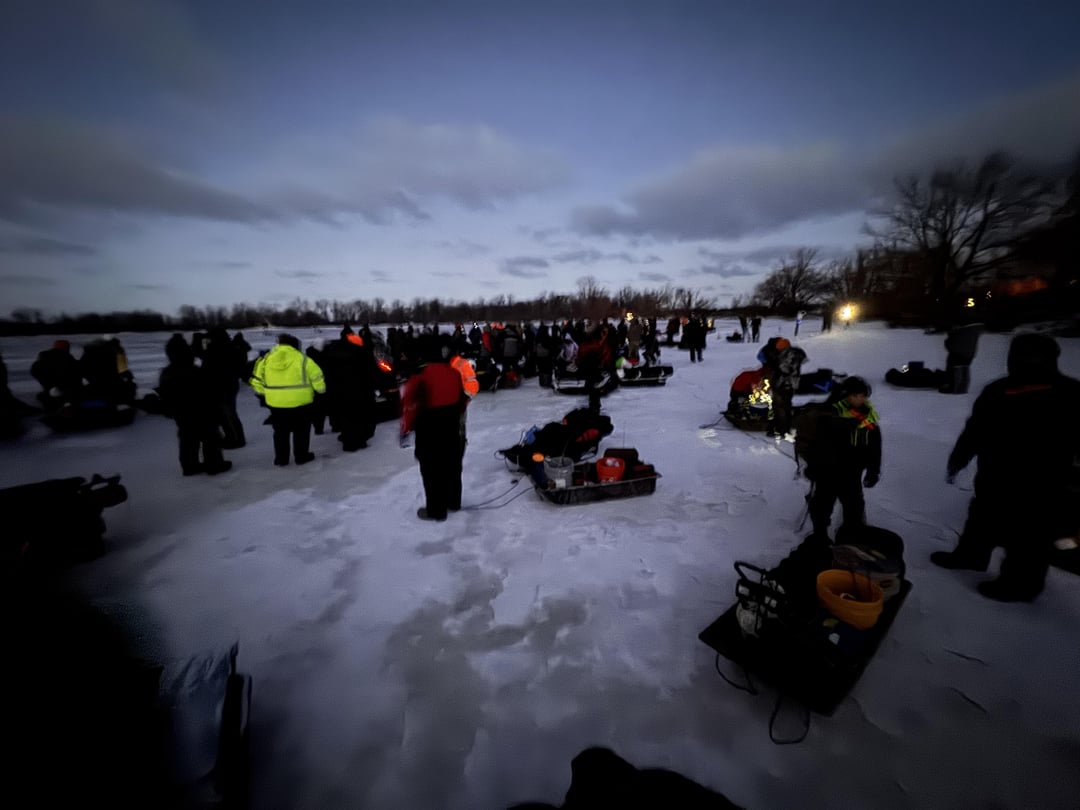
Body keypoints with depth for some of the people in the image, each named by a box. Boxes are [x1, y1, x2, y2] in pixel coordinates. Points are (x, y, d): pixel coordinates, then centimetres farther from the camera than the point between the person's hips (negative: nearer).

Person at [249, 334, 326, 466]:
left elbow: (257, 379, 6)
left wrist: (263, 392, 20)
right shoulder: (301, 358, -9)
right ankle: (301, 456, 20)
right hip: (300, 402, -3)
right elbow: (316, 375, -7)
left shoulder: (266, 358, 2)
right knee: (301, 430, 13)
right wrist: (321, 389, 9)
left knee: (280, 432, 17)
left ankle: (281, 458, 23)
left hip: (276, 403, 3)